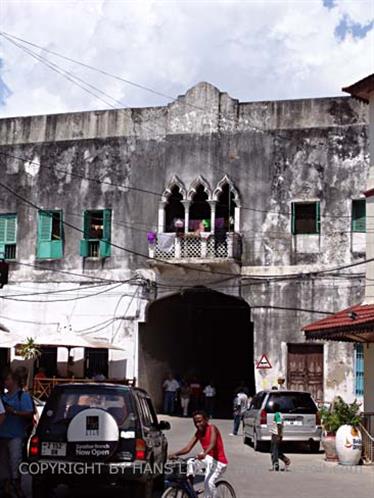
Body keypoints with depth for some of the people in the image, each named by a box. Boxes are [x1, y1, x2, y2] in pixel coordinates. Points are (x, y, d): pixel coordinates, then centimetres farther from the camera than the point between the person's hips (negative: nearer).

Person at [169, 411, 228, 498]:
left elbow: (212, 444, -37)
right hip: (207, 458, 7)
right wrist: (176, 454, -25)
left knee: (209, 482, -27)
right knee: (190, 463, -20)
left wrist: (204, 454, -57)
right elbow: (188, 448, -6)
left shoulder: (212, 428, -18)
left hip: (219, 461, -7)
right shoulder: (198, 433, 1)